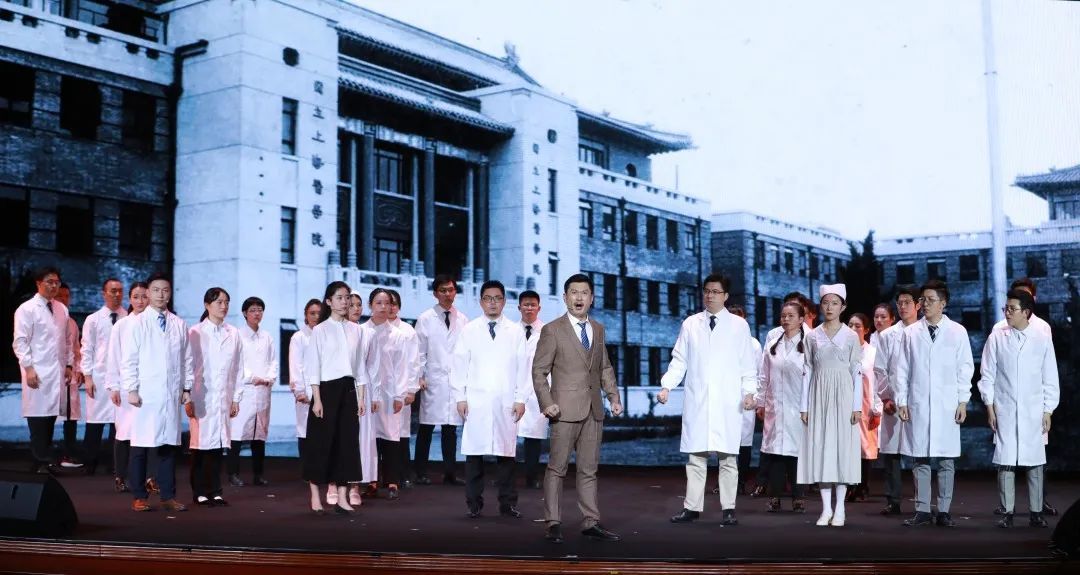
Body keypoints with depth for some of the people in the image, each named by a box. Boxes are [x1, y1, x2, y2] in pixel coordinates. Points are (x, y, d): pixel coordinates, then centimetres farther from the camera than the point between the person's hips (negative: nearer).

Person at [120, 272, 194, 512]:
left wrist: (187, 388, 9)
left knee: (169, 445, 4)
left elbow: (187, 359, 13)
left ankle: (168, 496, 10)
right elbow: (128, 360, -1)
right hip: (145, 394, -3)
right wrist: (131, 389, -7)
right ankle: (139, 497, 9)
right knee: (140, 446, 1)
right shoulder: (137, 323, 1)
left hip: (171, 394, 3)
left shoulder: (179, 325, 9)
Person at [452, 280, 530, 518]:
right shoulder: (469, 330, 8)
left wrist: (521, 398, 0)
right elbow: (459, 365, 6)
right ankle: (474, 503, 8)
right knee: (474, 453, -1)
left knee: (506, 452, 1)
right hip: (476, 401, 0)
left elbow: (523, 366, 6)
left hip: (506, 402, 0)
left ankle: (507, 503, 10)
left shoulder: (516, 331, 9)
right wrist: (460, 397, 0)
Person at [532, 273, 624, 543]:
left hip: (594, 410, 5)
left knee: (589, 469, 9)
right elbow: (539, 371, -5)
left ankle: (591, 522, 13)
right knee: (557, 468, 0)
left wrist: (614, 396, 7)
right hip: (565, 409, -5)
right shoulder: (552, 330, -3)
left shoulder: (598, 329, 13)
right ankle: (553, 523, 6)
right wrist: (546, 403, -15)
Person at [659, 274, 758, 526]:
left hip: (728, 403, -1)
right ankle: (692, 507, 8)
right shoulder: (690, 324, 10)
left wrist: (749, 392, -8)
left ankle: (728, 509, 7)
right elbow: (679, 360, 9)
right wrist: (667, 386, -3)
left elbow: (748, 364, 4)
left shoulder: (739, 325, 6)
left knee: (728, 457, 0)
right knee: (695, 456, 3)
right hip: (697, 401, 2)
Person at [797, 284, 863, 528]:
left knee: (842, 446, -2)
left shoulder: (851, 336, 2)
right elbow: (808, 372, 7)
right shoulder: (812, 336, 7)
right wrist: (804, 405, 3)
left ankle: (840, 508, 5)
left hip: (842, 395, -2)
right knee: (820, 447, 0)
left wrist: (857, 406, -5)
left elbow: (857, 372, 1)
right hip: (819, 396, 2)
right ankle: (826, 508, 5)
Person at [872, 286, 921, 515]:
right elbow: (880, 369, 7)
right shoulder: (887, 335, 9)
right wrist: (885, 398, -2)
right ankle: (893, 501, 8)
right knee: (890, 451, 0)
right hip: (893, 402, 1)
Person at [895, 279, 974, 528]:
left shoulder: (957, 332, 4)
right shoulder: (911, 333, 6)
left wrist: (963, 401, 1)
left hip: (947, 405, -1)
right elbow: (902, 369, 7)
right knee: (920, 460, 3)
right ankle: (922, 511, 9)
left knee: (947, 460, 1)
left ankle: (944, 511, 9)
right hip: (917, 405, 1)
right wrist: (901, 400, 2)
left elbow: (965, 368, 5)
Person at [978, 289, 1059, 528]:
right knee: (1005, 462, -1)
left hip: (1033, 412, 0)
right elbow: (987, 375, 4)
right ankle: (1007, 512, 6)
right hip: (1004, 411, 0)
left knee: (1035, 463, 1)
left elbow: (1050, 379, 6)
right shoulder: (997, 338, 1)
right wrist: (990, 407, 0)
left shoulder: (1042, 339, 2)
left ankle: (1036, 512, 11)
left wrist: (1048, 411, 3)